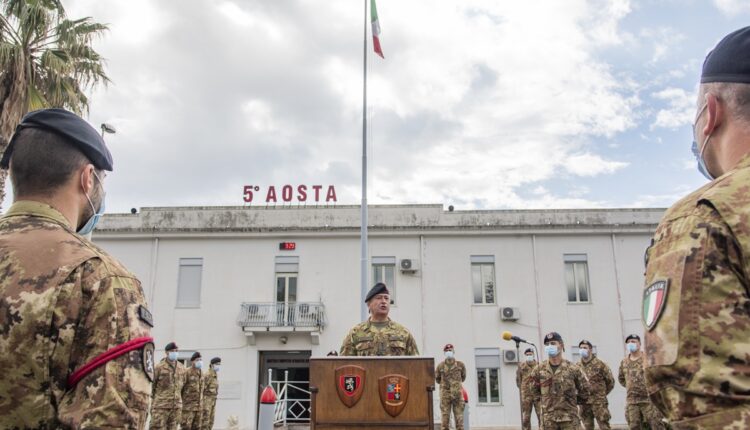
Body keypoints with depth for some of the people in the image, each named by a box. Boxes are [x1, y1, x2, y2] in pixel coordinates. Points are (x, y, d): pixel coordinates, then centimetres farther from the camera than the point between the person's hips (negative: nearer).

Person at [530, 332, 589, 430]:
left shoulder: (572, 368, -5)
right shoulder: (539, 370, 0)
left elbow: (584, 389, 8)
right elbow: (534, 389, 17)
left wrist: (574, 402, 11)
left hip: (569, 417, -2)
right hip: (548, 417, 2)